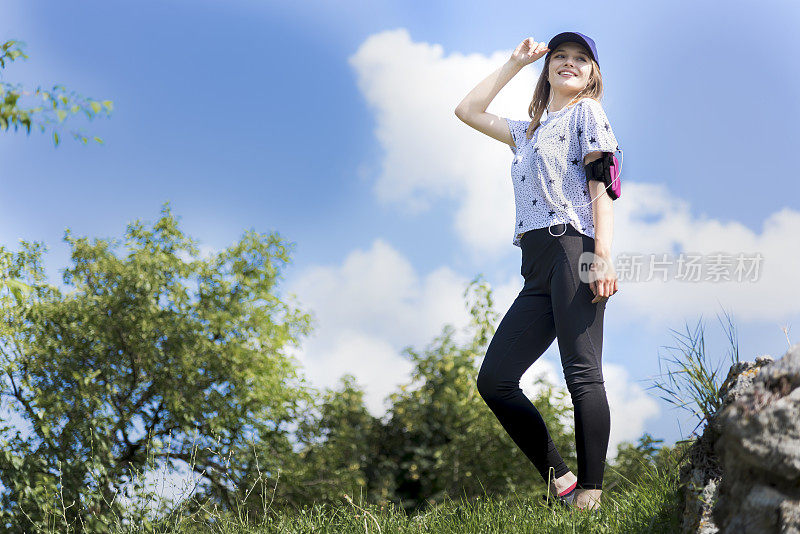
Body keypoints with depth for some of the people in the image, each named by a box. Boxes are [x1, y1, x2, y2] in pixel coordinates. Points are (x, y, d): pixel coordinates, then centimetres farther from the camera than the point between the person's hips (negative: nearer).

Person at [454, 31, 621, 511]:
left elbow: (601, 186, -4)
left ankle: (590, 495, -17)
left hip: (573, 249, -8)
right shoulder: (528, 131, 28)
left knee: (583, 376, -15)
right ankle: (558, 481, 0)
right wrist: (516, 62, 30)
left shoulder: (586, 113, 8)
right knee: (494, 380, -1)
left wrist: (604, 255, -17)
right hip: (537, 269, 8)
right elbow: (469, 110, 33)